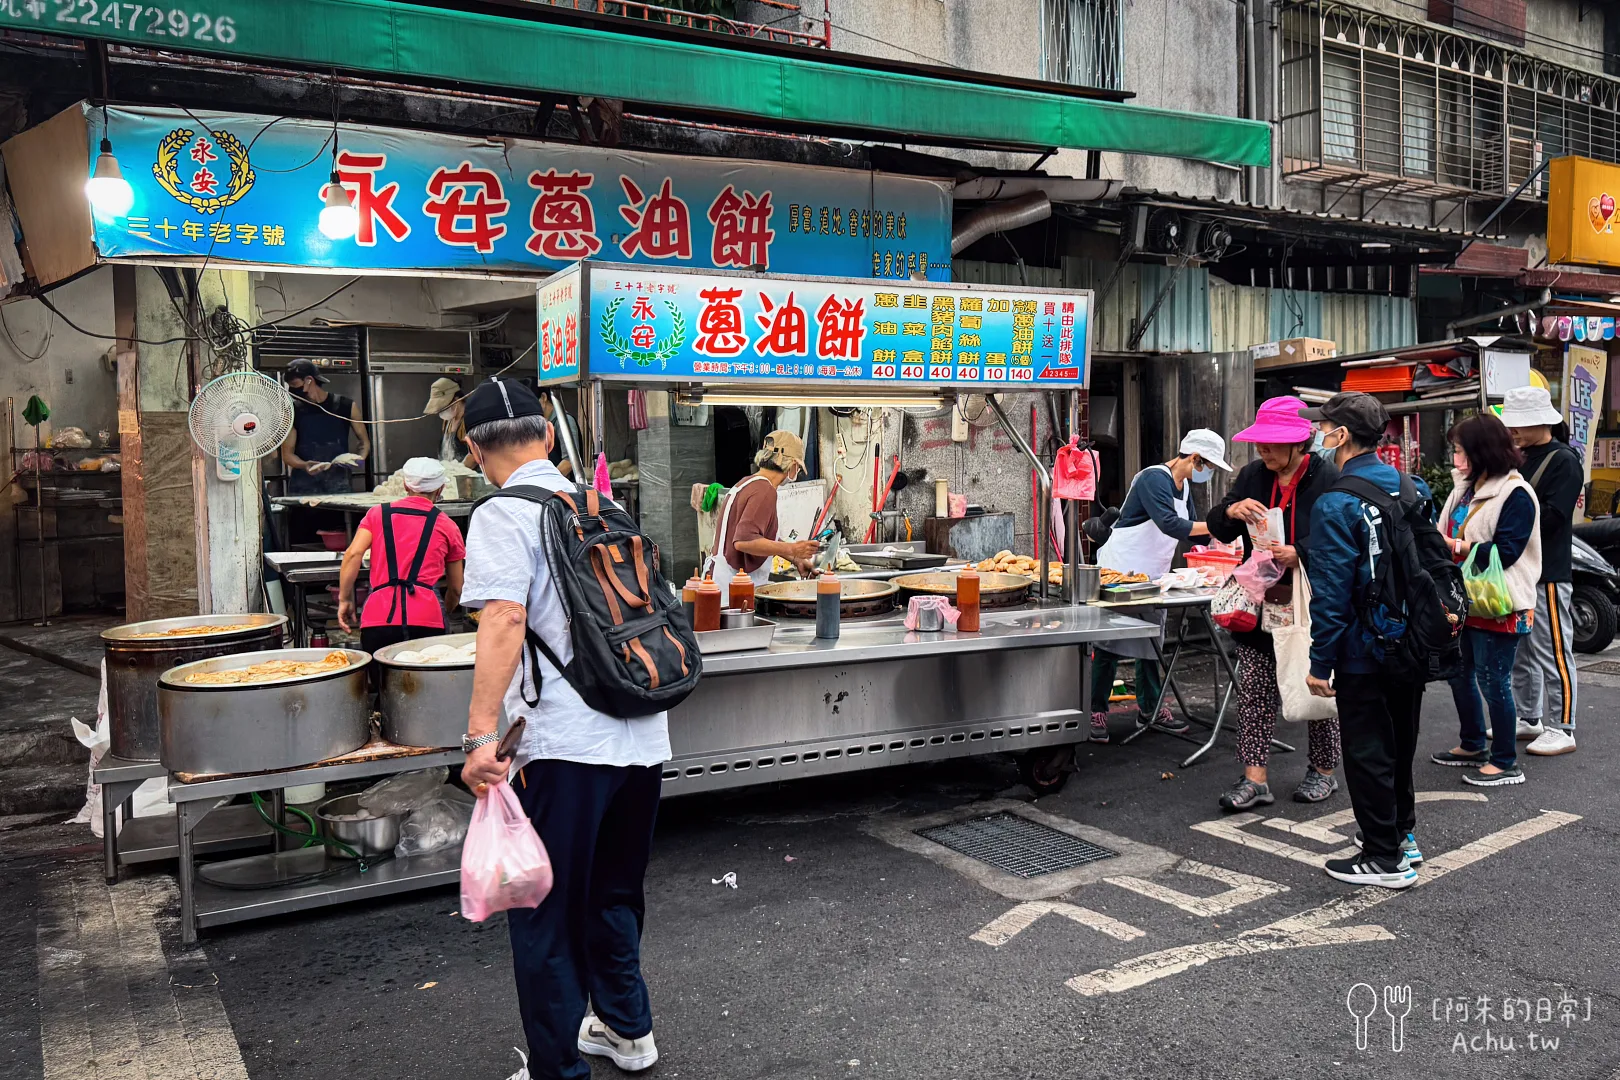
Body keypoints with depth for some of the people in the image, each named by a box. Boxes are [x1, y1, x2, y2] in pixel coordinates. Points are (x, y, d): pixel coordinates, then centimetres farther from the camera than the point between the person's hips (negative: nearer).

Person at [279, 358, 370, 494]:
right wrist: (304, 465, -18)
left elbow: (364, 441, 14)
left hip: (337, 483, 0)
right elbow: (287, 454, 3)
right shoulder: (292, 412, 4)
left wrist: (360, 459, -7)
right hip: (303, 485, 0)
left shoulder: (346, 407, 3)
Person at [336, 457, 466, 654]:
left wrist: (345, 599, 7)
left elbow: (353, 554, 0)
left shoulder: (377, 514, 17)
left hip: (378, 621, 1)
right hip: (426, 622, -1)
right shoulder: (447, 526, 15)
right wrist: (444, 612, 40)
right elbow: (456, 589, 22)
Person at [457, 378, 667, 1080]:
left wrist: (481, 734, -27)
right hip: (644, 737, 7)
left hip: (566, 745, -7)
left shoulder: (502, 516, -7)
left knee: (544, 916, 9)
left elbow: (504, 619, -23)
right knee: (614, 895, 25)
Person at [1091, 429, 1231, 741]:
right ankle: (1096, 711, 3)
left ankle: (1149, 709, 21)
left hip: (1152, 575, 9)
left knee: (1151, 641, 12)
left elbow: (1190, 529, 16)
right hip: (1120, 571, -9)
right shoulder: (1154, 478, -19)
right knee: (1109, 643, -4)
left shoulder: (1183, 487, 12)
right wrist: (1216, 526, -26)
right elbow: (1169, 524, -30)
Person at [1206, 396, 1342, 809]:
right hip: (1261, 602, 4)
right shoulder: (1252, 476, 7)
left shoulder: (1328, 478, -9)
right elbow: (1218, 529, 8)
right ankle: (1254, 779, 4)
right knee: (1254, 688, 1)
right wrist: (1232, 511, -14)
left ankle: (1324, 770, 26)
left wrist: (1299, 553, -29)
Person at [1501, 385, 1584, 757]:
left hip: (1548, 573, -9)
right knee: (1520, 650, 15)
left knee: (1553, 652, -3)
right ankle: (1529, 718, 27)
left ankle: (1561, 729, 3)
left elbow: (1550, 517, -19)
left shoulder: (1564, 461, -10)